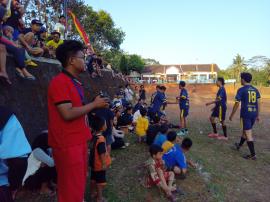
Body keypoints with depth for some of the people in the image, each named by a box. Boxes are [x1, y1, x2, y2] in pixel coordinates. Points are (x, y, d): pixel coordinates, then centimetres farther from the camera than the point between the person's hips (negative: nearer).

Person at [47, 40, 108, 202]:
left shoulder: (76, 83, 12)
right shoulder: (59, 81, -16)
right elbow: (67, 114, -23)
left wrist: (96, 105, 8)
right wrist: (93, 104, -14)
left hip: (79, 140, 9)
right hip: (68, 143, -9)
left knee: (79, 184, 20)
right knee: (71, 189, 3)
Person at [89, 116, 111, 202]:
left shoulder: (94, 136, -3)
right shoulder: (100, 139, -30)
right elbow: (102, 154, -25)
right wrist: (104, 164, -16)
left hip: (93, 163, 8)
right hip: (100, 164, -8)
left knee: (94, 179, 23)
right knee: (100, 181, 8)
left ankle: (93, 193, 39)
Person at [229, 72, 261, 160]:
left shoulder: (241, 90, -10)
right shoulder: (255, 90, 9)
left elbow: (237, 104, -10)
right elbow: (258, 103, 9)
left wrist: (231, 115, -2)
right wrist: (258, 115, 17)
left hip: (245, 114, -7)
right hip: (254, 114, 7)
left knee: (248, 134, -1)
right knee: (245, 131, 23)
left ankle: (253, 154, 2)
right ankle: (239, 145, 43)